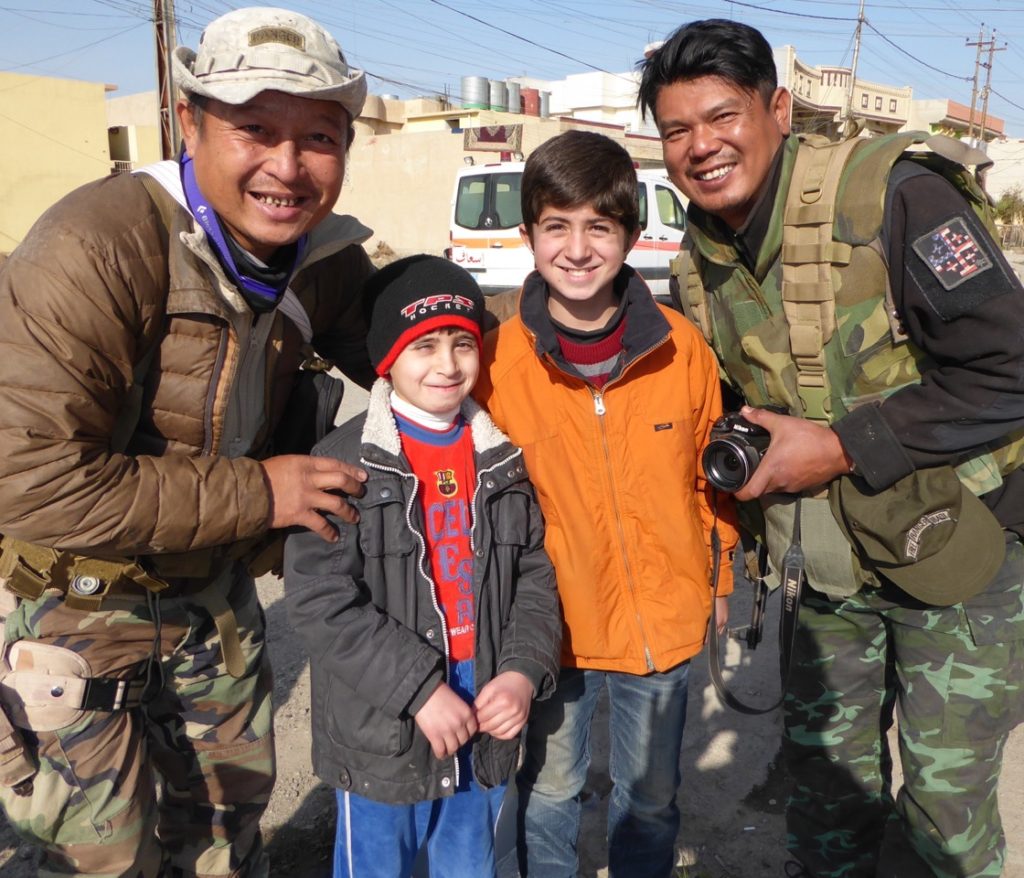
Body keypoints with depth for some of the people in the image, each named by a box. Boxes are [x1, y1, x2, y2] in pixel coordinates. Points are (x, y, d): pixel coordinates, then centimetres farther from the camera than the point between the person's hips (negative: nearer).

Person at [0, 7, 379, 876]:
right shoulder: (97, 248, -29)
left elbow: (386, 364, 10)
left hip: (213, 588, 6)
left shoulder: (330, 258, -7)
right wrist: (256, 494, -28)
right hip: (78, 601, -5)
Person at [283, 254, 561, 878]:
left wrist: (525, 671, -11)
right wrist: (419, 689, -19)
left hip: (485, 719, 4)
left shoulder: (501, 458, 3)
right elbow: (322, 601, -17)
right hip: (381, 732, -3)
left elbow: (535, 576, 4)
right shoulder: (344, 463, -12)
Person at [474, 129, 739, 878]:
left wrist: (719, 577, 11)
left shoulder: (683, 350, -11)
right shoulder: (495, 360, -14)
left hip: (664, 620, 2)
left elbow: (711, 471, 4)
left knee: (651, 799, 23)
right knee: (548, 794, 20)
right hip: (553, 625, -1)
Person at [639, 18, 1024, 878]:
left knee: (941, 791, 6)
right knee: (824, 769, 16)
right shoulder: (702, 258, 0)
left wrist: (843, 448, -23)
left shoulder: (891, 194, -20)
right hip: (834, 565, 6)